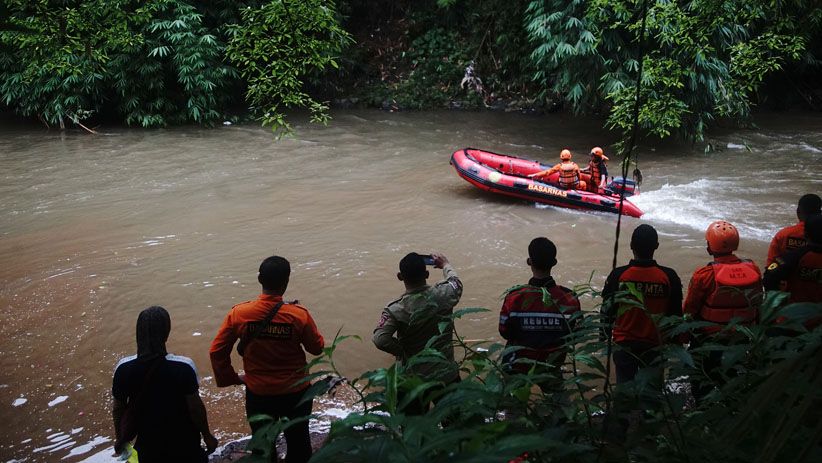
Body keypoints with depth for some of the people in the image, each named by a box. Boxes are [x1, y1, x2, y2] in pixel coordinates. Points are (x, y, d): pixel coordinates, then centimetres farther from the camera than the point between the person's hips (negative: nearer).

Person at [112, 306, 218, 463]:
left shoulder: (123, 368, -18)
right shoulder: (184, 367, -26)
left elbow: (118, 409, -5)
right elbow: (195, 407, -17)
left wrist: (119, 438, 13)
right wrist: (207, 436, 0)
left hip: (148, 443, 2)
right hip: (183, 441, -2)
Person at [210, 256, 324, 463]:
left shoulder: (238, 314, -15)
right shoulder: (299, 315, -20)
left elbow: (217, 351, -9)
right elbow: (317, 348, -5)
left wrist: (232, 378, 4)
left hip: (257, 394, 1)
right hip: (296, 392, -1)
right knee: (298, 442, 21)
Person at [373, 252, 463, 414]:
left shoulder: (395, 310, -22)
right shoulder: (442, 295, -16)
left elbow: (380, 340, -33)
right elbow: (456, 282, 7)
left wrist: (402, 351, -14)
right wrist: (445, 264, 27)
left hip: (414, 380, -2)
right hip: (447, 376, 2)